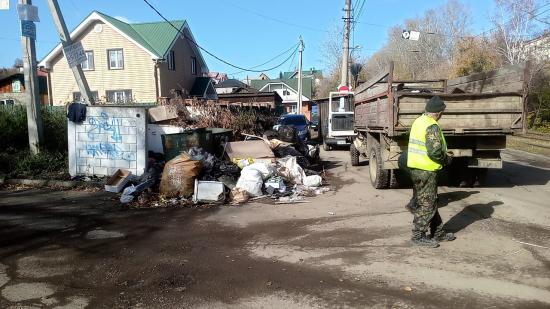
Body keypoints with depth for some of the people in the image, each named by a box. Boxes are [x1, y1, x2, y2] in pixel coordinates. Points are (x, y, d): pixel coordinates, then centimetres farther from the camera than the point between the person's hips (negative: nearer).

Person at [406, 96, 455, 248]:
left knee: (431, 202, 19)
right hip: (426, 170, -10)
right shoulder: (432, 127, -18)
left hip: (415, 167, 10)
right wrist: (446, 159, -5)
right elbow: (434, 151, -25)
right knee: (426, 204, 2)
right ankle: (419, 236, 11)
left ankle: (438, 233, 30)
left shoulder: (418, 121, 12)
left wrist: (443, 154, 19)